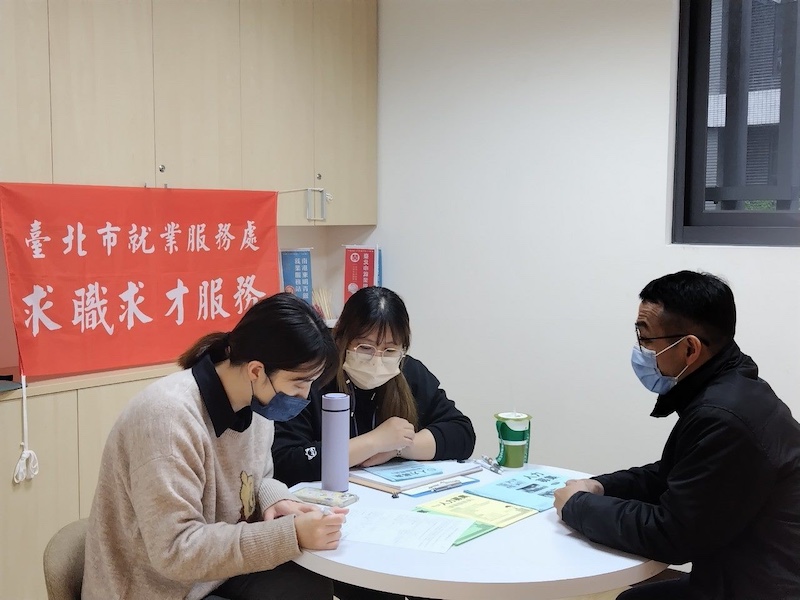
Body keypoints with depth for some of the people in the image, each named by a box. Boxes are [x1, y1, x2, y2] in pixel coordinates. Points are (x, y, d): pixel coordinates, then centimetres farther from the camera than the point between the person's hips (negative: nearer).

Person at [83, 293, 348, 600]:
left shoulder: (254, 401, -5)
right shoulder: (168, 417, -29)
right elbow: (176, 551, -29)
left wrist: (274, 500, -12)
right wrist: (291, 534, -31)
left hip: (218, 571, 7)